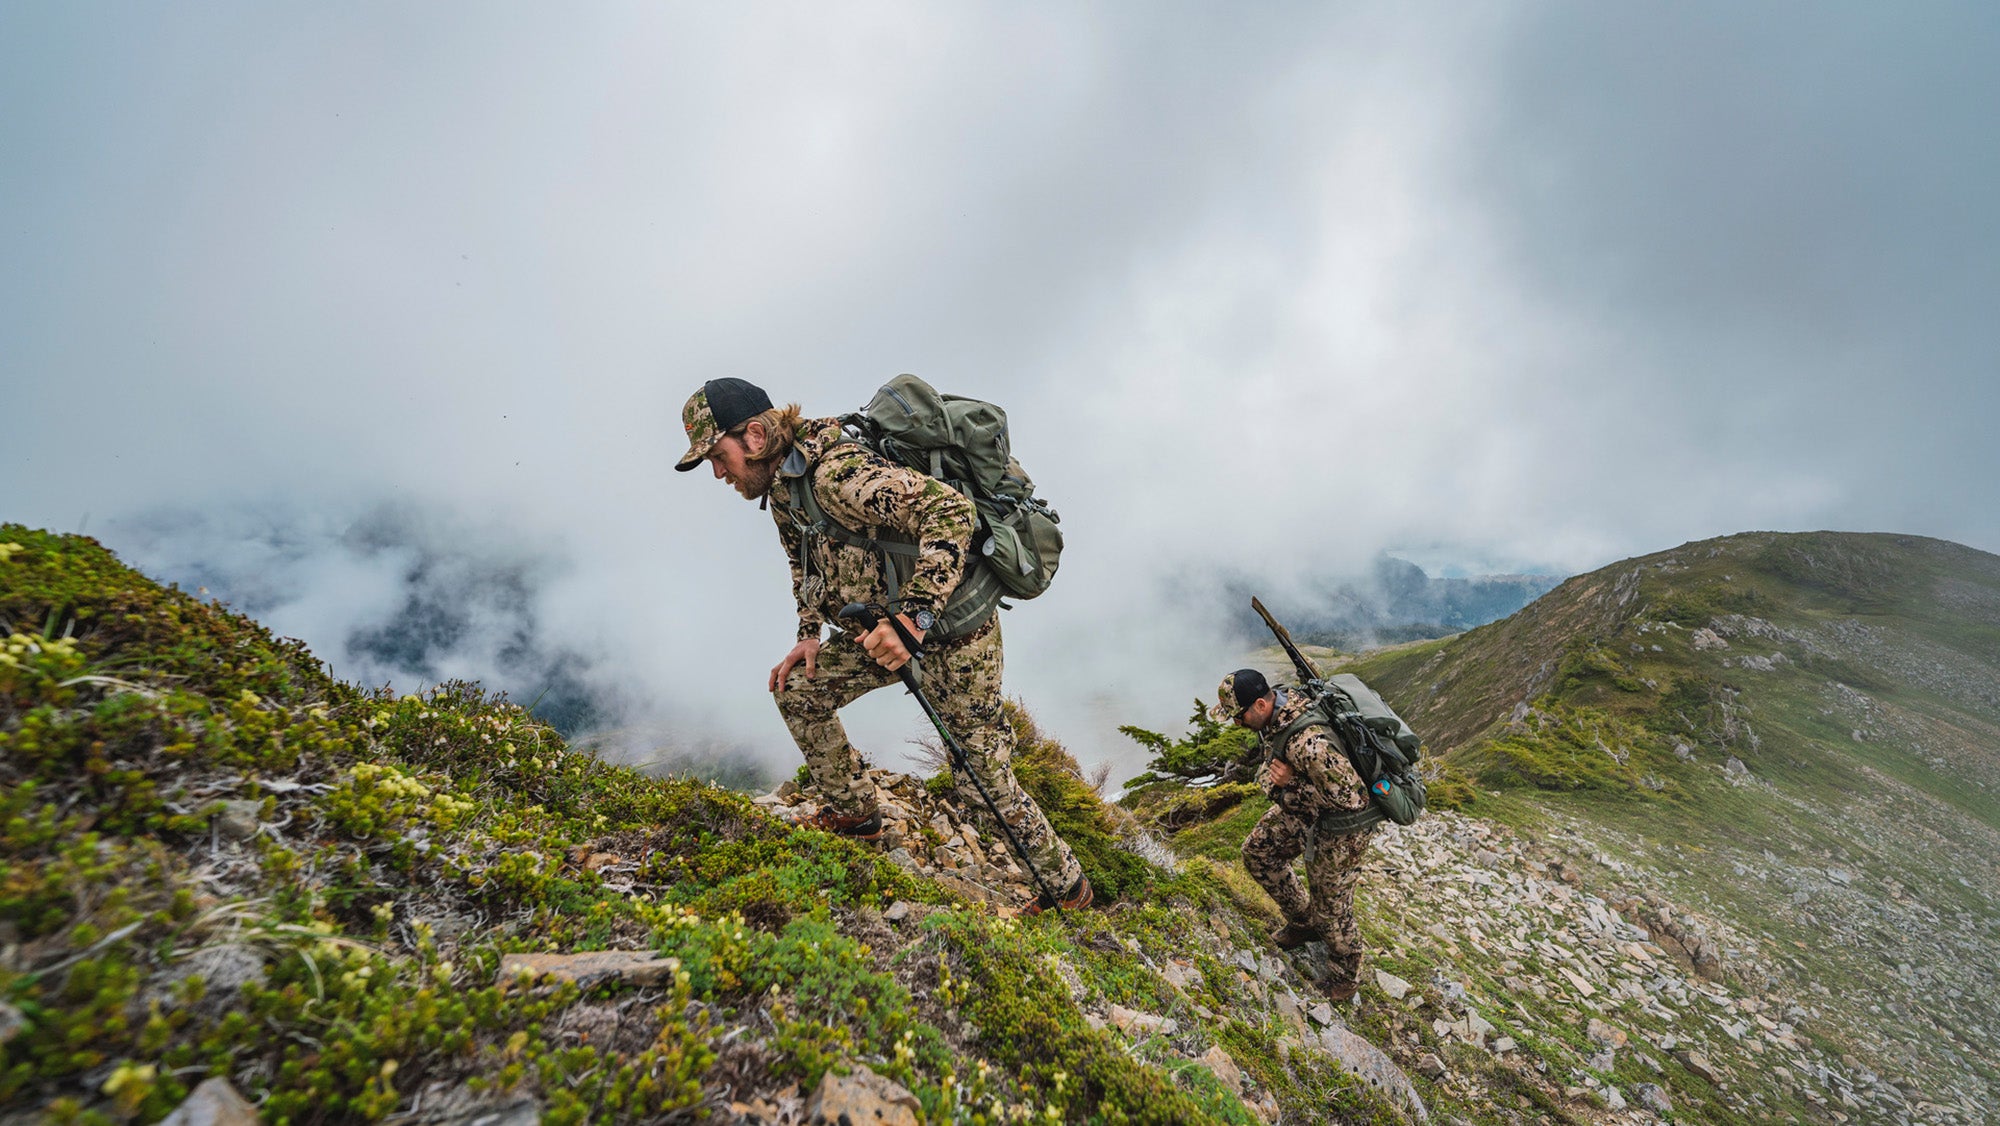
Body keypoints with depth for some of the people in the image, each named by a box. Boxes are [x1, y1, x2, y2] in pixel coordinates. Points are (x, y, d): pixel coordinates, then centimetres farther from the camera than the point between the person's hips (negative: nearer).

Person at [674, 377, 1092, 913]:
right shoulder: (781, 486, 3)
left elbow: (952, 512, -39)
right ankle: (855, 813, 28)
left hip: (952, 628, -9)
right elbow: (804, 562, 21)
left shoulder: (838, 473, -29)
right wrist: (810, 633, 9)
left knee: (982, 778, 0)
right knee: (796, 690, 12)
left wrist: (912, 616, -43)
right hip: (892, 626, 9)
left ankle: (1067, 887, 22)